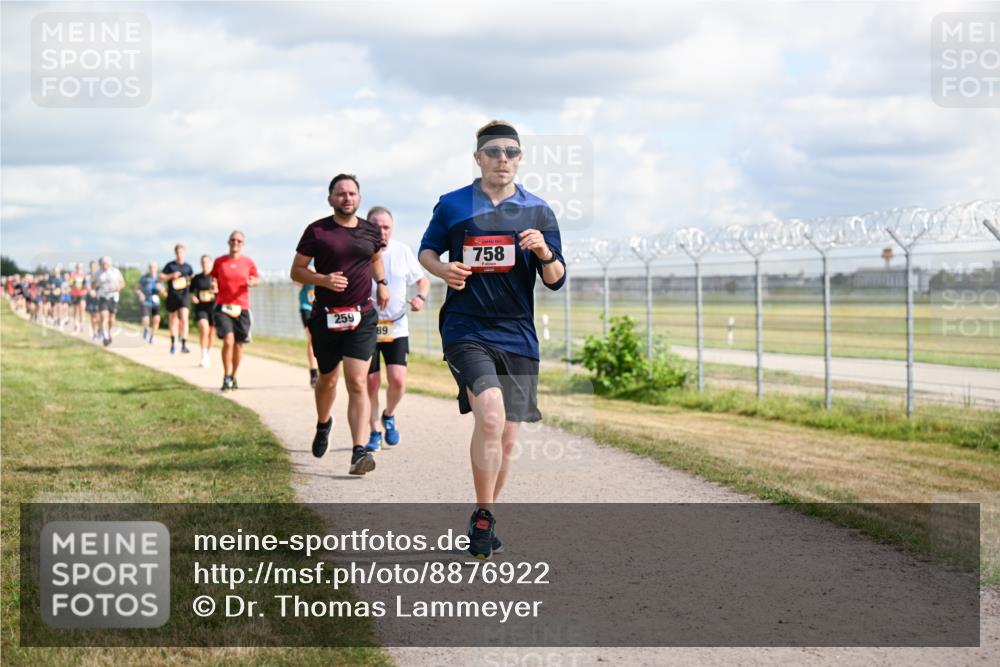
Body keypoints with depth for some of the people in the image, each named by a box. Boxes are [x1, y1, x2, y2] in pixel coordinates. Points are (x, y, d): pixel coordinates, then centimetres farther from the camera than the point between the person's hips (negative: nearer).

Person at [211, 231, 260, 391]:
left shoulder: (248, 262, 4)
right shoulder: (219, 261, 3)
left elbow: (257, 278, 14)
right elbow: (212, 277, 15)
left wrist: (253, 281, -8)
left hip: (242, 308, 2)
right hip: (223, 306, -2)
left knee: (239, 344, 7)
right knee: (228, 340, -18)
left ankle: (233, 377, 25)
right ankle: (227, 377, -7)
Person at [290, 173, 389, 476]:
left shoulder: (371, 232, 6)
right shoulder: (317, 231, -3)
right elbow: (296, 271, 0)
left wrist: (382, 283, 15)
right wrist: (324, 279, -16)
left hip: (362, 317, 0)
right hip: (326, 317, 0)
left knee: (357, 383, -12)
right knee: (327, 378, 17)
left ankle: (359, 452, -19)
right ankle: (323, 424, 48)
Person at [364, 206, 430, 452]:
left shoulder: (403, 251, 2)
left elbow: (423, 280, 13)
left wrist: (421, 297, -7)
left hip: (396, 327, 1)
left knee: (397, 380, -11)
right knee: (371, 383, 1)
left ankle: (389, 416, 19)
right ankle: (375, 432, 19)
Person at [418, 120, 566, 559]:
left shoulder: (538, 211, 6)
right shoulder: (452, 205, 3)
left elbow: (556, 280, 6)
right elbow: (426, 250, 17)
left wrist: (544, 253, -16)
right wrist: (442, 269, -6)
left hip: (517, 336, 3)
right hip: (465, 330, -3)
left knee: (506, 437, 8)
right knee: (490, 416, -24)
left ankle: (486, 517, 28)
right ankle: (483, 516, -10)